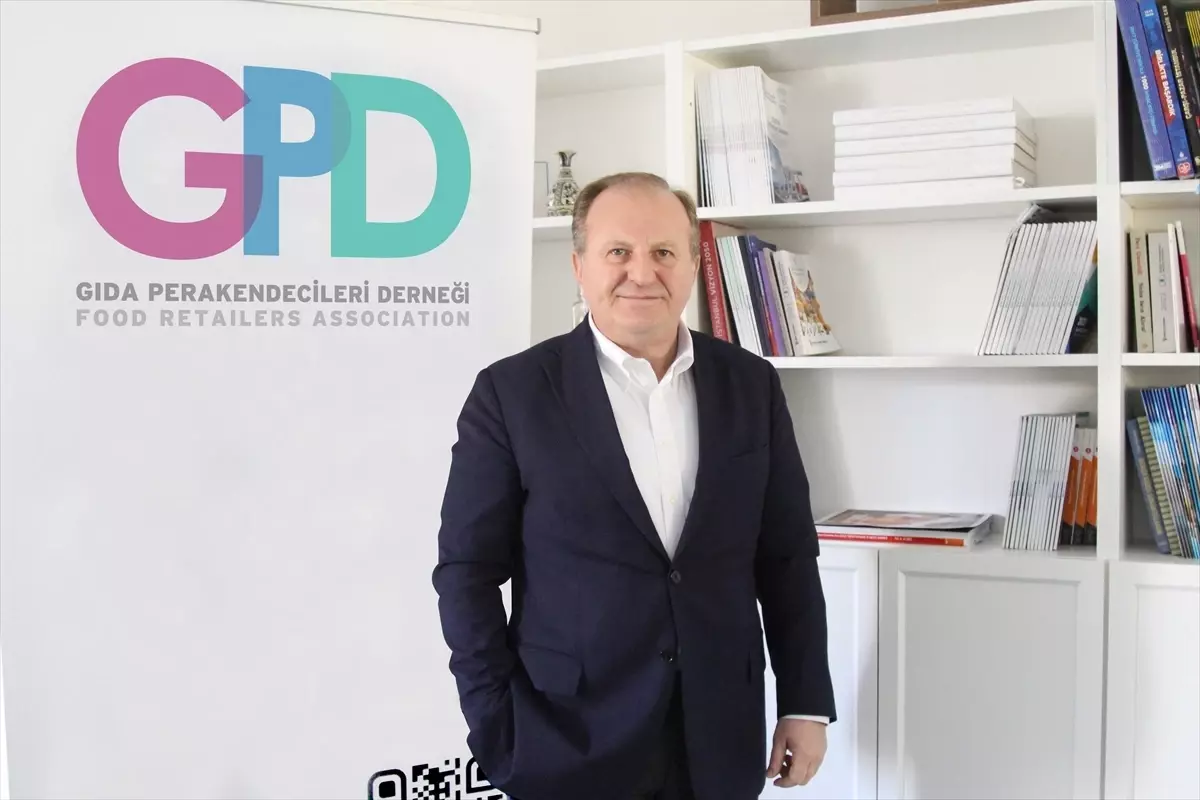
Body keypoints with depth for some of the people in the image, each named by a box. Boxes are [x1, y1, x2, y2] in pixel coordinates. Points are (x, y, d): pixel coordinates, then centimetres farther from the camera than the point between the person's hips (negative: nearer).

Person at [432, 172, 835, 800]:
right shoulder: (513, 392, -7)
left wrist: (805, 704, 4)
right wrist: (497, 732, -9)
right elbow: (468, 571, -5)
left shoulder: (750, 385, 2)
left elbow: (789, 557, 6)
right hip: (568, 745, -3)